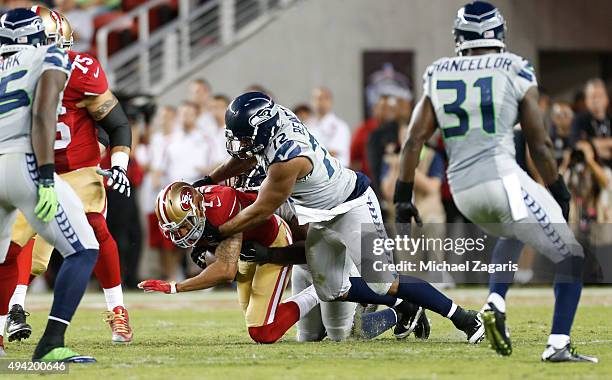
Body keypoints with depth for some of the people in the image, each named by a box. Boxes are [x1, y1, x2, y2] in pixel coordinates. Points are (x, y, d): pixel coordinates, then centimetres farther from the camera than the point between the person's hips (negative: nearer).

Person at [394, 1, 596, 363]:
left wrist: (403, 194, 13)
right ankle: (558, 344, -10)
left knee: (513, 234, 35)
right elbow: (540, 145, 3)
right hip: (504, 179, -5)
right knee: (571, 257, 3)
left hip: (462, 190, 5)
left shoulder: (439, 77, 11)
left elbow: (414, 140, 7)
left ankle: (495, 305, 13)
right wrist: (558, 191, 15)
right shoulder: (515, 73, 1)